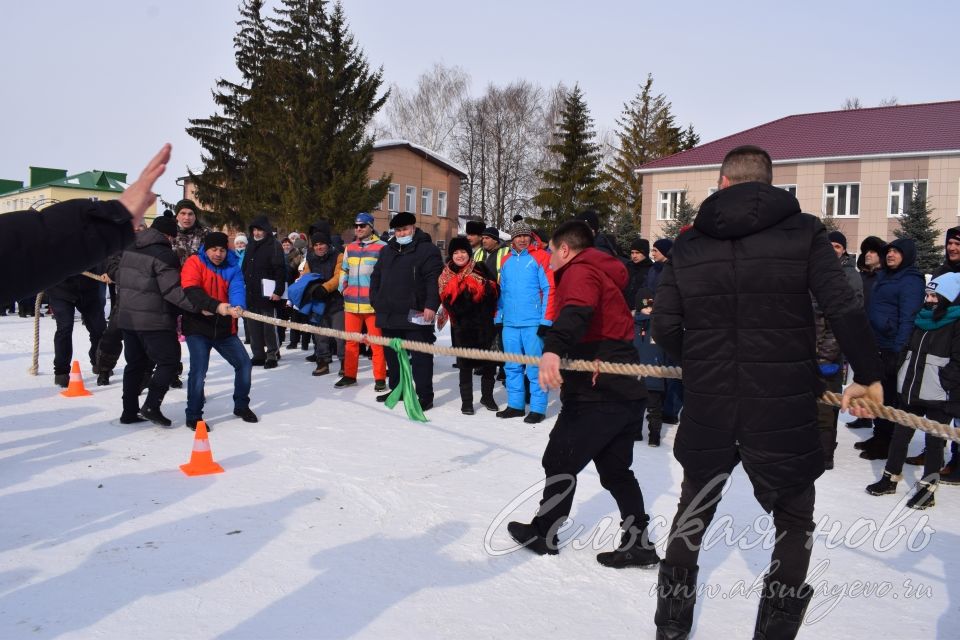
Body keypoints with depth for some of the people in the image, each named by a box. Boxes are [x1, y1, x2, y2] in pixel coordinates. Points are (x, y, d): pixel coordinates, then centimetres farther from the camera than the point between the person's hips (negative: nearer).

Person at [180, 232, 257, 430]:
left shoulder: (232, 267, 3)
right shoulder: (194, 263, -8)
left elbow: (237, 289, -13)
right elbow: (191, 291, -23)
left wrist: (238, 307, -37)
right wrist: (216, 306, -38)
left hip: (224, 327, 5)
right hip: (198, 326, -4)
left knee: (244, 363, 6)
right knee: (198, 370, -14)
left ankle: (241, 406, 27)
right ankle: (193, 416, 2)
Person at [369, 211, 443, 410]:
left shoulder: (428, 250, -4)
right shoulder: (387, 251, 18)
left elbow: (434, 280, -13)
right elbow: (376, 277, 24)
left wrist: (431, 305, -22)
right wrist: (376, 300, 13)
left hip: (415, 315, -7)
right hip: (389, 314, 7)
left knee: (420, 356, -5)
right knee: (392, 354, 16)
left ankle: (425, 396, 0)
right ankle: (396, 389, 30)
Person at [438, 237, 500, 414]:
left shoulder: (480, 269, 3)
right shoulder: (446, 276, 7)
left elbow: (495, 291, -3)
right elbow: (448, 302, -2)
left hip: (484, 324, 0)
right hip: (462, 327, 0)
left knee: (489, 362, 7)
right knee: (465, 364, 5)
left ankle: (487, 396, 25)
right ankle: (466, 401, 13)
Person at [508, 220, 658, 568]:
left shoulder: (580, 271, -8)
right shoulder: (605, 274, 22)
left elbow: (576, 311, -31)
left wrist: (552, 348, -47)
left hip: (596, 394, -9)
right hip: (626, 392, 9)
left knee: (560, 462, 6)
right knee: (616, 470, 17)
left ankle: (543, 534, 19)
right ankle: (638, 543, 19)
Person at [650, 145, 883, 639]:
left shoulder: (689, 244, 2)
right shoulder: (803, 231, -4)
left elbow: (664, 326, -1)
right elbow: (843, 310, -12)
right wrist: (868, 376, 1)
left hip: (707, 408, 3)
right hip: (783, 411, -2)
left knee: (692, 513, 23)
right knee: (795, 524, 20)